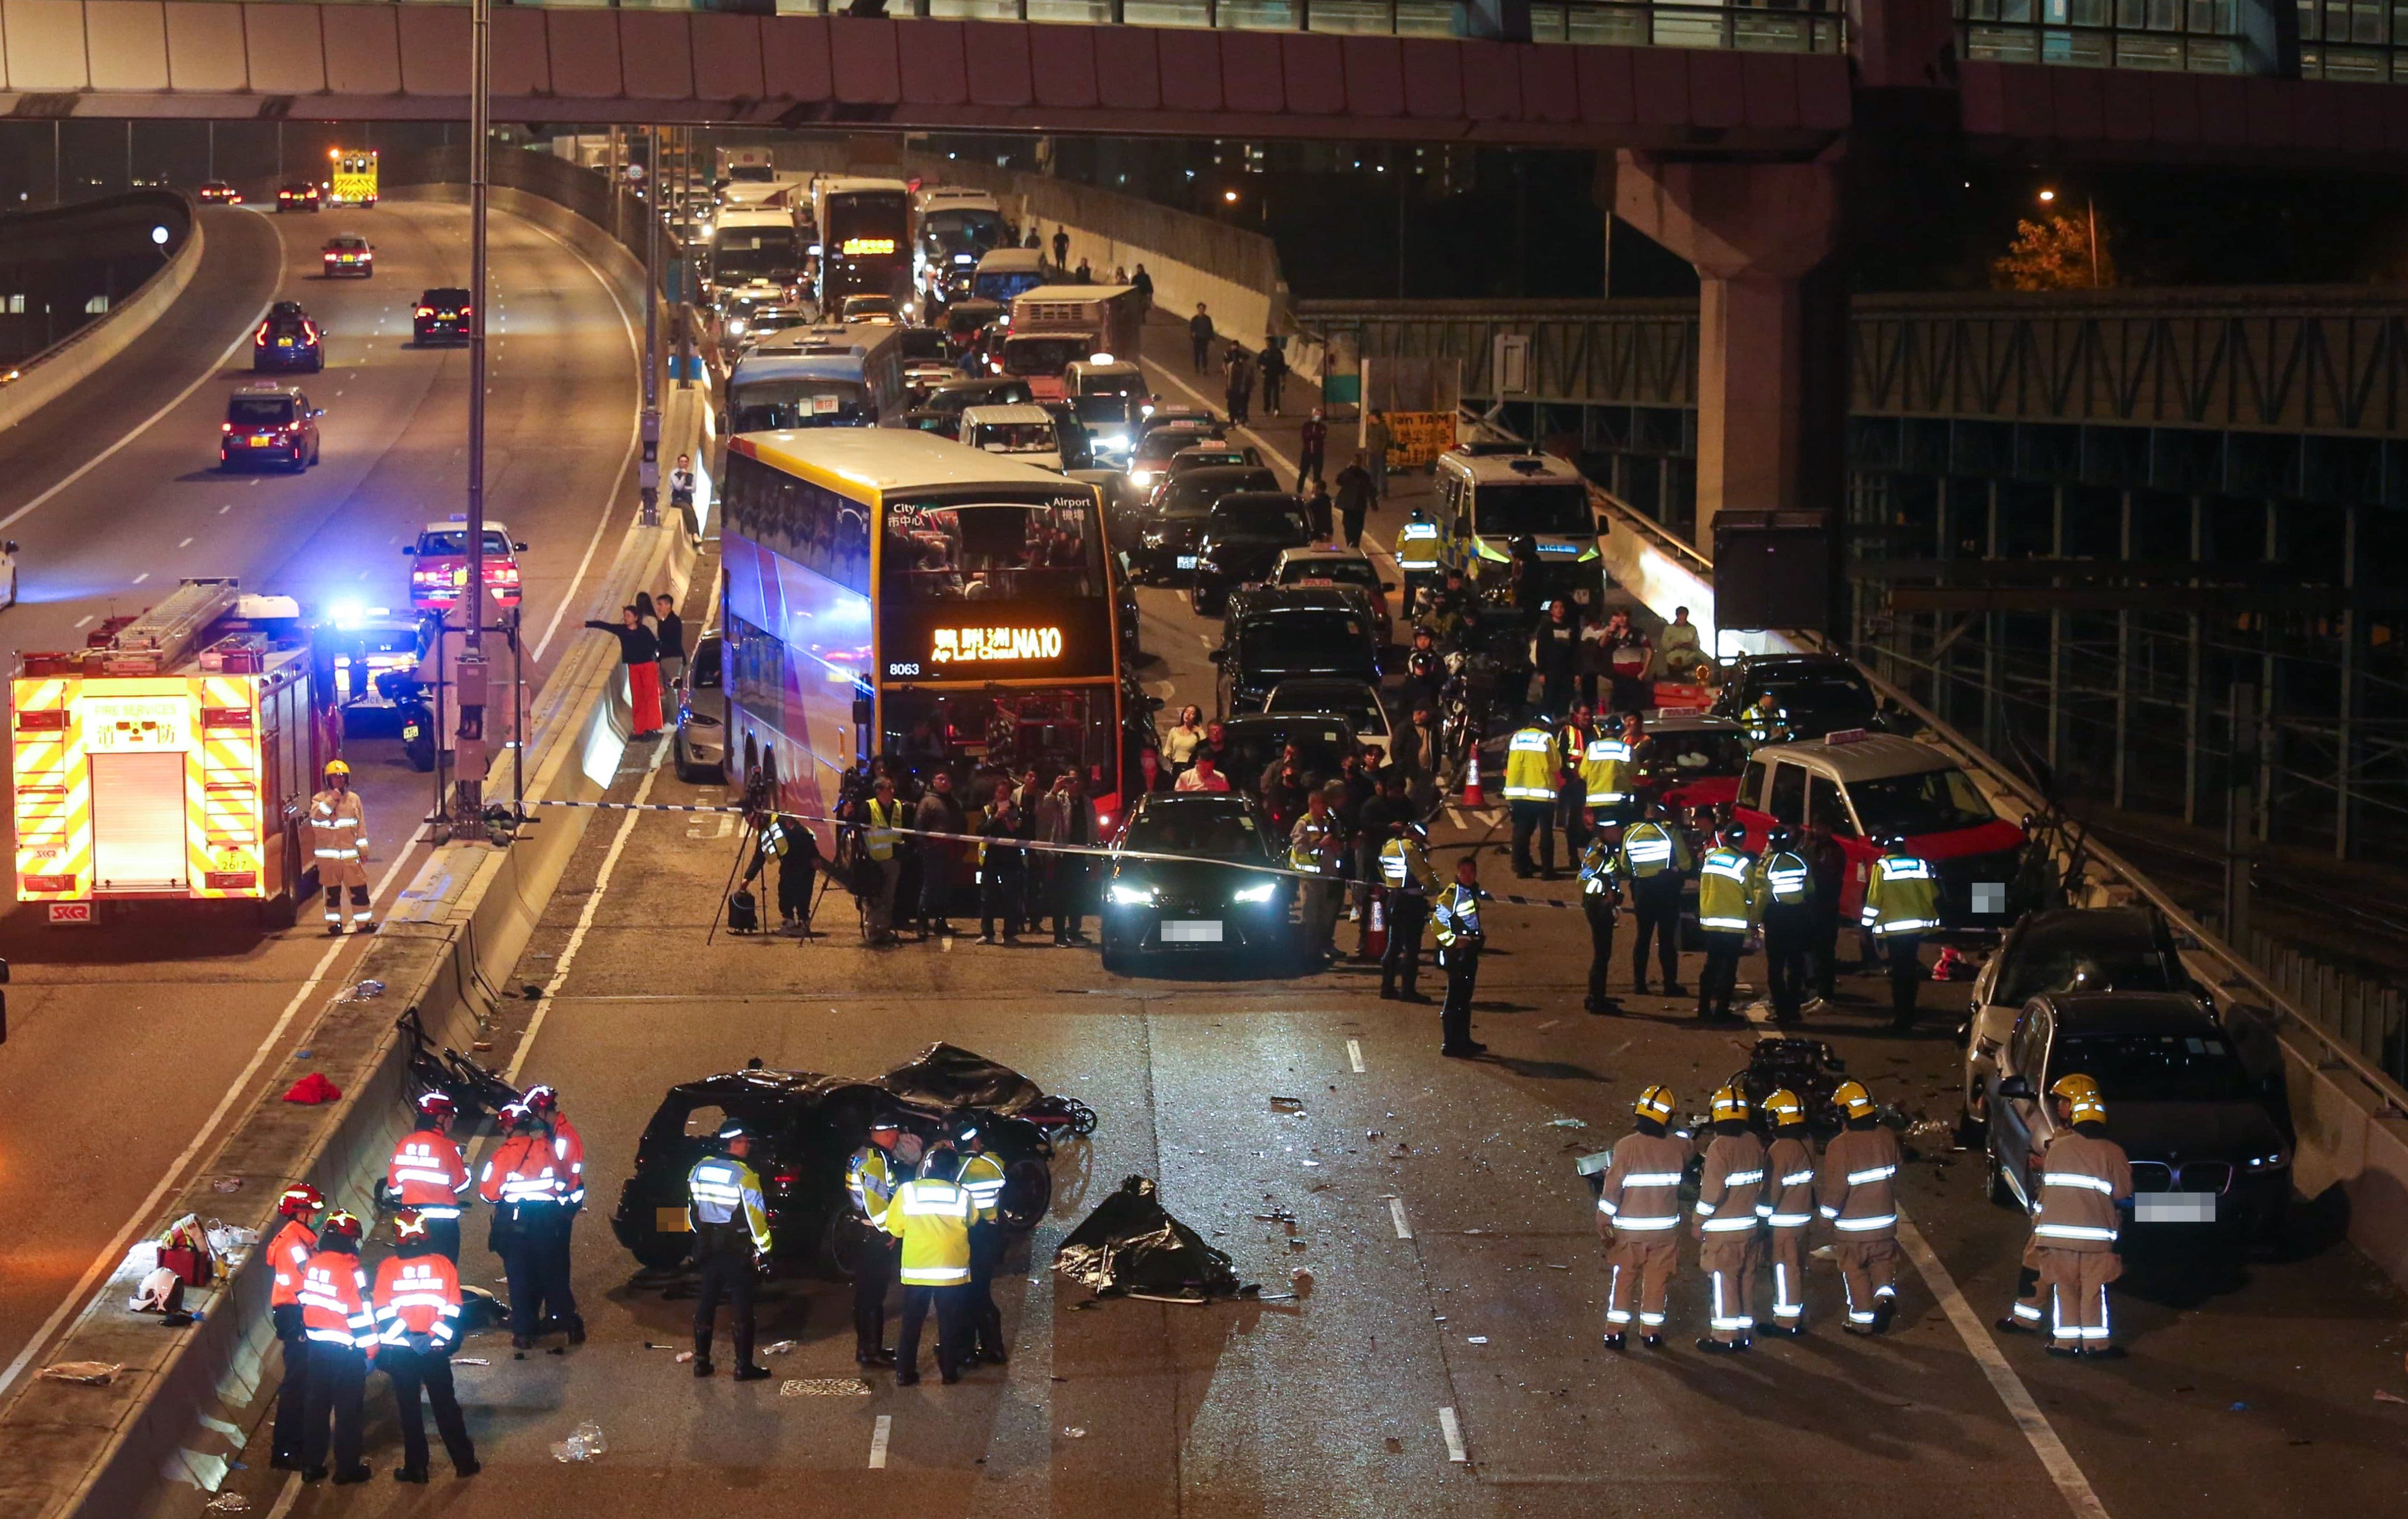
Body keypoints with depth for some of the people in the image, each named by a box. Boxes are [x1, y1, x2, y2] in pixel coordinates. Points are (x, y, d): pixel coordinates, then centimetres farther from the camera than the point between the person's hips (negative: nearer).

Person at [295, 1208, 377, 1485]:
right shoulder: (350, 1271, -20)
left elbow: (306, 1300, 10)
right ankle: (347, 1468, 11)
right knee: (348, 1410, 5)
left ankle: (312, 1465, 20)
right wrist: (370, 1349, -9)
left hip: (317, 1347, 6)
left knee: (317, 1407, 15)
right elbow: (361, 1314, -17)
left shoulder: (311, 1264, -1)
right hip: (346, 1351, -6)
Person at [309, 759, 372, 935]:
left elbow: (361, 825, 9)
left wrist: (363, 847, 5)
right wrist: (331, 800, -22)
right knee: (332, 891, 4)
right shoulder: (320, 799, 1)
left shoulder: (354, 799, 8)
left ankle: (364, 922, 6)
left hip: (351, 854, 2)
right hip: (328, 855, -2)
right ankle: (334, 923, 13)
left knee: (359, 888, 0)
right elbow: (315, 816, -19)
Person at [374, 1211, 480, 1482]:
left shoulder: (388, 1268, -8)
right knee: (446, 1406, 12)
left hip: (400, 1352, -1)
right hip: (436, 1350, 1)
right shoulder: (444, 1265, -4)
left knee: (409, 1409, 8)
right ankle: (464, 1462, 16)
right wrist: (443, 1340, 5)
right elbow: (452, 1310, -2)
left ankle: (416, 1467, 11)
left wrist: (383, 1347, 0)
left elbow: (384, 1314, -8)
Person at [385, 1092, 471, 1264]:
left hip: (411, 1222, 5)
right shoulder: (447, 1148, -13)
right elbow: (461, 1185, -6)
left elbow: (394, 1187, 6)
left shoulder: (403, 1145, 2)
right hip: (442, 1222, -5)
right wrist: (466, 1169, 14)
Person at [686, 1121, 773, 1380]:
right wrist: (763, 1249, -5)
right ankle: (744, 1366, 2)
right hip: (737, 1251, -6)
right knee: (741, 1308, 0)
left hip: (707, 1249, 6)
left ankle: (701, 1361, 18)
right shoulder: (743, 1175, -16)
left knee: (705, 1305, 13)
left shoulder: (699, 1169, 3)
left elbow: (692, 1210, 12)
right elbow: (756, 1215, -14)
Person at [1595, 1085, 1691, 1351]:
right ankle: (1651, 1333, 18)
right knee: (1658, 1280, 13)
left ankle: (1616, 1332, 11)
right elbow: (1690, 1155, 20)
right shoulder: (1677, 1147, -6)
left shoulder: (1627, 1146, -16)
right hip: (1665, 1228, 2)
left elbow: (1612, 1187, -14)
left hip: (1629, 1229, -2)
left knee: (1623, 1279, 9)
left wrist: (1604, 1221, -5)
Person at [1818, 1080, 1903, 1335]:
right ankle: (1885, 1293, -3)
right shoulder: (1887, 1138, -5)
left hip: (1852, 1225, -4)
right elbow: (1895, 1178, 8)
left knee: (1855, 1270, 10)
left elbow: (1835, 1187, -16)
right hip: (1885, 1219, 4)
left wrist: (1828, 1211, 1)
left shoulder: (1840, 1146, -22)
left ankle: (1862, 1321, 15)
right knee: (1883, 1261, 22)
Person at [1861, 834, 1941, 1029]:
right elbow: (1933, 896, 10)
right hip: (1917, 925, 4)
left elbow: (1874, 900, -9)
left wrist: (1868, 925, -1)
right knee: (1910, 969, 17)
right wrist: (1932, 920, 22)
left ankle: (1901, 1017, -1)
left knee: (1899, 971, 0)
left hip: (1893, 927, -4)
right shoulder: (1920, 866, 5)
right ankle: (1908, 1013, 24)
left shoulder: (1882, 867, -7)